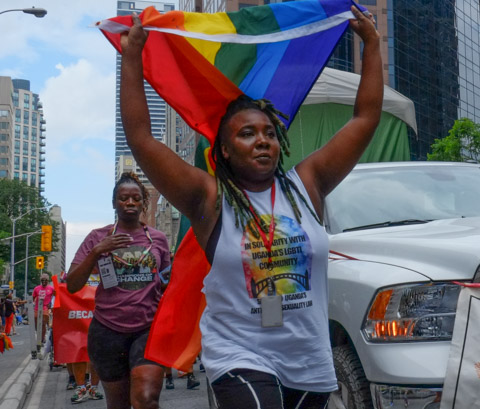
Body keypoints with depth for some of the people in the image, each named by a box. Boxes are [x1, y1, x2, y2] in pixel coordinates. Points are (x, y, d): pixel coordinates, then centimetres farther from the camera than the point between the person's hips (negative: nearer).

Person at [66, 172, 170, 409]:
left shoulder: (158, 239, 7)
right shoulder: (98, 237, 3)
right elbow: (71, 285, -3)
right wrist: (96, 251, -14)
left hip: (150, 329, 0)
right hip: (108, 330, 0)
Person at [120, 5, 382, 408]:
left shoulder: (306, 184, 4)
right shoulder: (210, 198, -4)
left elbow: (366, 119, 6)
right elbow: (141, 139, -10)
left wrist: (372, 43, 7)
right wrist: (131, 57, -11)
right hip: (240, 358, -4)